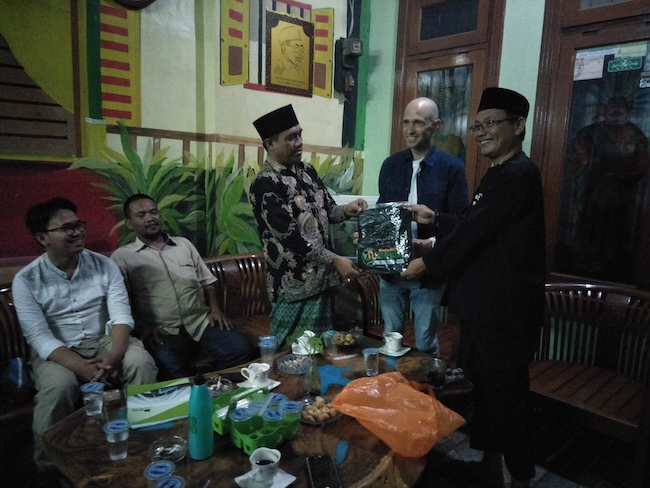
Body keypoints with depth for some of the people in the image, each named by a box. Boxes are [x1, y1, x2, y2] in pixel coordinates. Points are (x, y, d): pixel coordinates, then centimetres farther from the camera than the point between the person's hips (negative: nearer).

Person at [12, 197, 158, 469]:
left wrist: (114, 355, -29)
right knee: (59, 385, -33)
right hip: (56, 351, -1)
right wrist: (82, 367, -30)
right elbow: (39, 336, -15)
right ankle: (51, 463, -7)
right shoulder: (26, 280, -8)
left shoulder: (104, 265, -3)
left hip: (103, 340, 2)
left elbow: (121, 314, -9)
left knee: (142, 363, -26)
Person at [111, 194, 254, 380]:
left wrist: (215, 308, 4)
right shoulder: (122, 256, 8)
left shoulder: (184, 244, 19)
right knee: (172, 369, -36)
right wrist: (143, 327, -13)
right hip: (163, 331, -3)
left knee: (242, 349, -21)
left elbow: (207, 280, 20)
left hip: (201, 321, 4)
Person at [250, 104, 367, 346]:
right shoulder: (265, 184, -17)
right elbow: (290, 236, -22)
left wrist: (346, 210, -6)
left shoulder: (307, 170, 7)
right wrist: (335, 260, -22)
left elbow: (325, 209, 16)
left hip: (321, 276, 7)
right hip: (294, 283, -7)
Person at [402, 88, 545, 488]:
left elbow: (473, 231, -21)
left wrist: (427, 264, -10)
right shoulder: (501, 173, 13)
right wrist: (435, 219, 13)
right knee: (480, 383, 20)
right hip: (484, 303, 10)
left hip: (504, 309, -10)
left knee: (505, 393, 5)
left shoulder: (517, 175, -20)